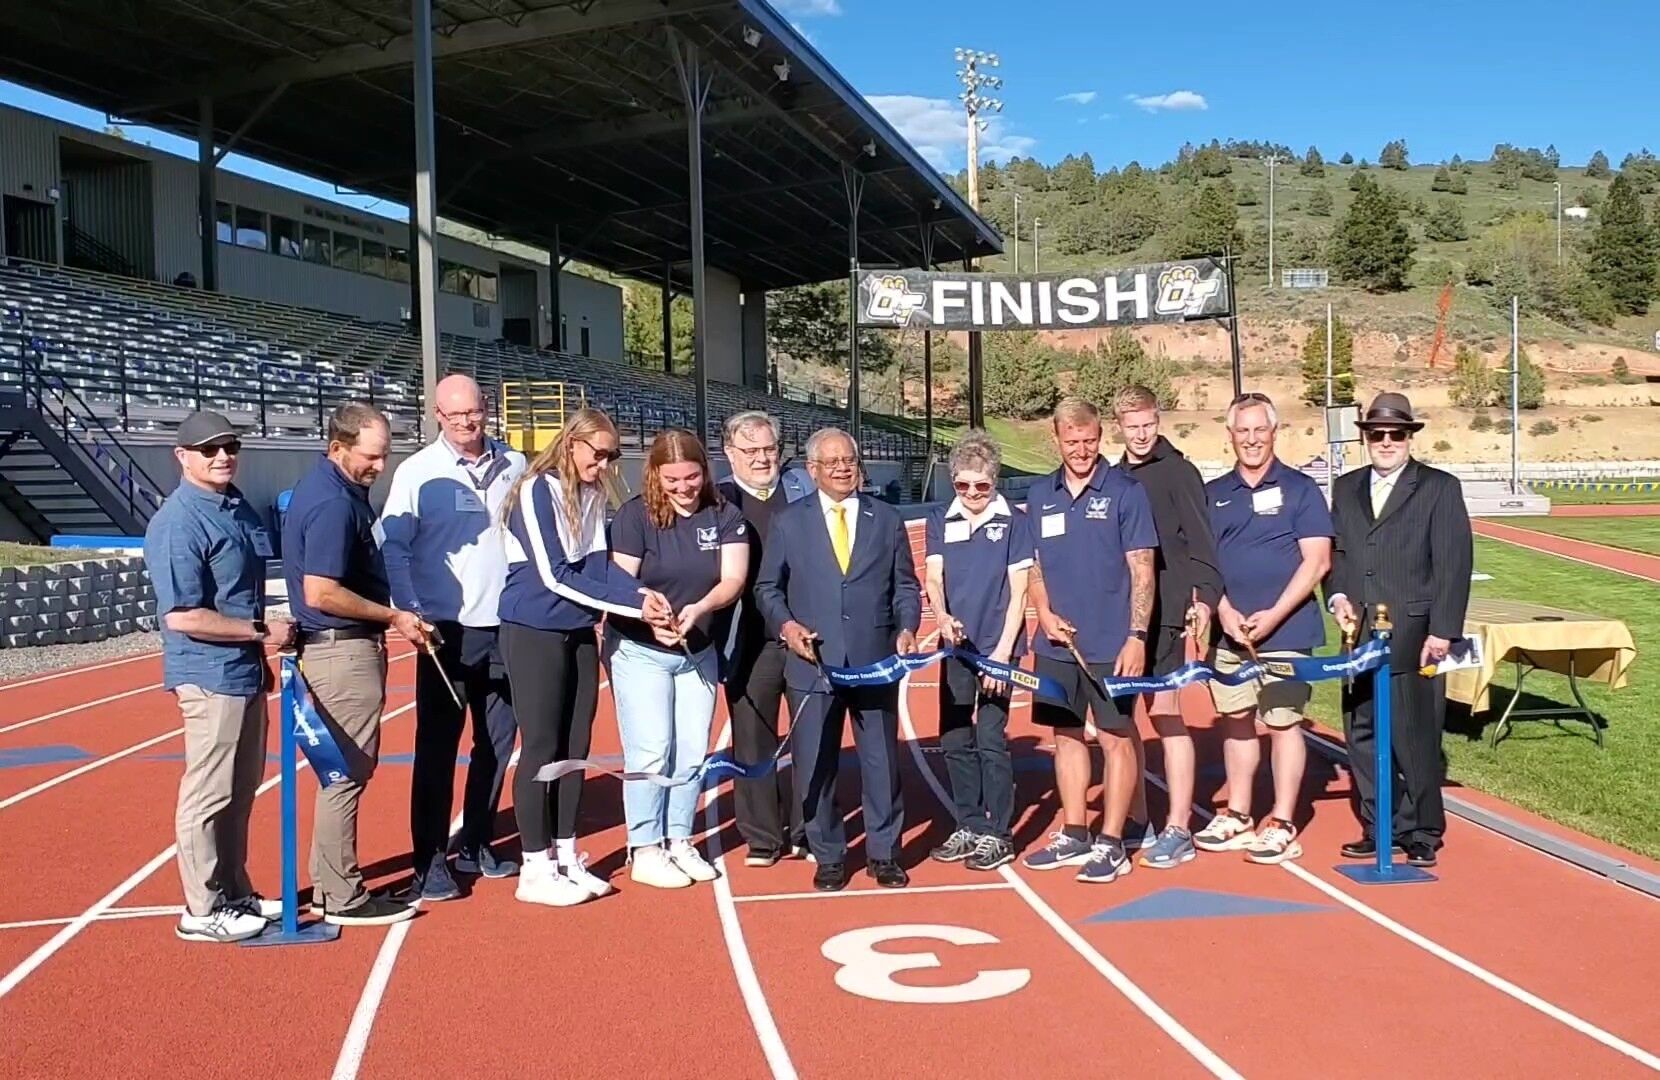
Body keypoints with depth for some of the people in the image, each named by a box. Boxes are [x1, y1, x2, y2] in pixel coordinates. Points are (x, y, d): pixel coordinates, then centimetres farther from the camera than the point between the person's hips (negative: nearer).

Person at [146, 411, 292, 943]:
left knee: (241, 790, 17)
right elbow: (182, 615, -21)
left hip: (246, 670, 9)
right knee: (209, 794, -1)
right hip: (211, 675, -9)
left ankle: (235, 892, 29)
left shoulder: (237, 505, 11)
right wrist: (261, 631, -16)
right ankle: (202, 910, 10)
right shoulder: (177, 523, -16)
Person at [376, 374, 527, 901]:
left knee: (497, 742, 12)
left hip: (507, 629, 4)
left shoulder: (514, 466, 7)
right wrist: (412, 613, -19)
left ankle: (477, 845, 27)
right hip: (447, 631, -4)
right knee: (437, 745, -1)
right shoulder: (417, 472, -5)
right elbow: (392, 547, -8)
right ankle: (429, 859, 7)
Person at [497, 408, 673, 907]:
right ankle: (535, 871, 7)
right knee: (541, 748, -2)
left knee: (575, 747, 11)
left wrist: (641, 593, -17)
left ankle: (566, 858, 21)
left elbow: (597, 563, 2)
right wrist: (631, 604, -20)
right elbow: (555, 575, -20)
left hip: (580, 633, 7)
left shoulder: (592, 496, 6)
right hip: (534, 633, -7)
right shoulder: (536, 491, -16)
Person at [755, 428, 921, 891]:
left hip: (876, 662, 1)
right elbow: (767, 587, 9)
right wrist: (785, 624, -8)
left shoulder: (887, 519, 10)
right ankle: (829, 856, 19)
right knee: (815, 765, 4)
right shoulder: (788, 522, 6)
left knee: (882, 761, 7)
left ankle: (883, 853, 21)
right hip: (812, 663, -1)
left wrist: (907, 629, -5)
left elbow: (905, 586, 11)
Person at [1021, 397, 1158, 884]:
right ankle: (1073, 836, 24)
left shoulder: (1125, 491, -5)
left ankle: (1111, 843, 10)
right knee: (1066, 735, 12)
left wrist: (1137, 635, -14)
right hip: (1056, 643, 5)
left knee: (1116, 737, 1)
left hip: (1111, 644, -5)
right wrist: (1044, 612, -3)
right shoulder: (1040, 495, 8)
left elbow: (1141, 569, -7)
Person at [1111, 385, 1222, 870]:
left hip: (1163, 612, -7)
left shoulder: (1177, 471, -4)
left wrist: (1205, 598, -20)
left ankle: (1178, 830, 0)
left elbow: (1200, 541, -10)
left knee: (1165, 714, -5)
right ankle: (1135, 819, 21)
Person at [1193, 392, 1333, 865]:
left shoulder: (1300, 489, 0)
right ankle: (1237, 817, 22)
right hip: (1229, 630, 4)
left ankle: (1282, 825, 7)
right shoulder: (1213, 494, 10)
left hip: (1286, 631, -4)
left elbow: (1317, 561, -6)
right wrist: (1224, 611, -7)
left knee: (1283, 722, -1)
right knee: (1236, 720, 11)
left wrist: (1273, 615, -14)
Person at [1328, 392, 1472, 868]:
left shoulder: (1440, 488, 1)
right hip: (1360, 635, 5)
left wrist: (1442, 631, -11)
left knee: (1415, 736, -2)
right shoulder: (1346, 488, 16)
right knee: (1363, 735, 8)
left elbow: (1454, 564, -5)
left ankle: (1422, 833, 11)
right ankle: (1379, 828, 19)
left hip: (1414, 638, -5)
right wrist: (1337, 595, -2)